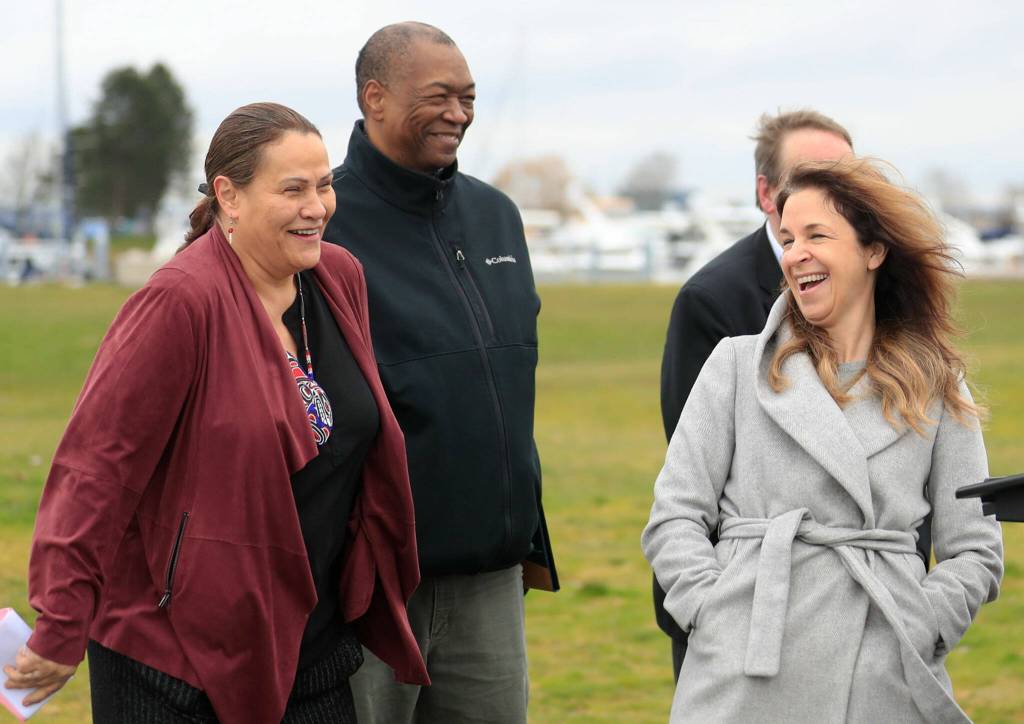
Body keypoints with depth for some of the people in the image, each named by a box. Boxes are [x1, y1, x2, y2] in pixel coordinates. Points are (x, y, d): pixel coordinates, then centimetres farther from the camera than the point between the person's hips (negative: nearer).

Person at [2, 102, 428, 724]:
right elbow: (97, 462, -19)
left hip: (312, 642, 7)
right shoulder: (182, 300, -18)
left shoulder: (340, 278, 4)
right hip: (171, 654, -7)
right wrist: (61, 627, -19)